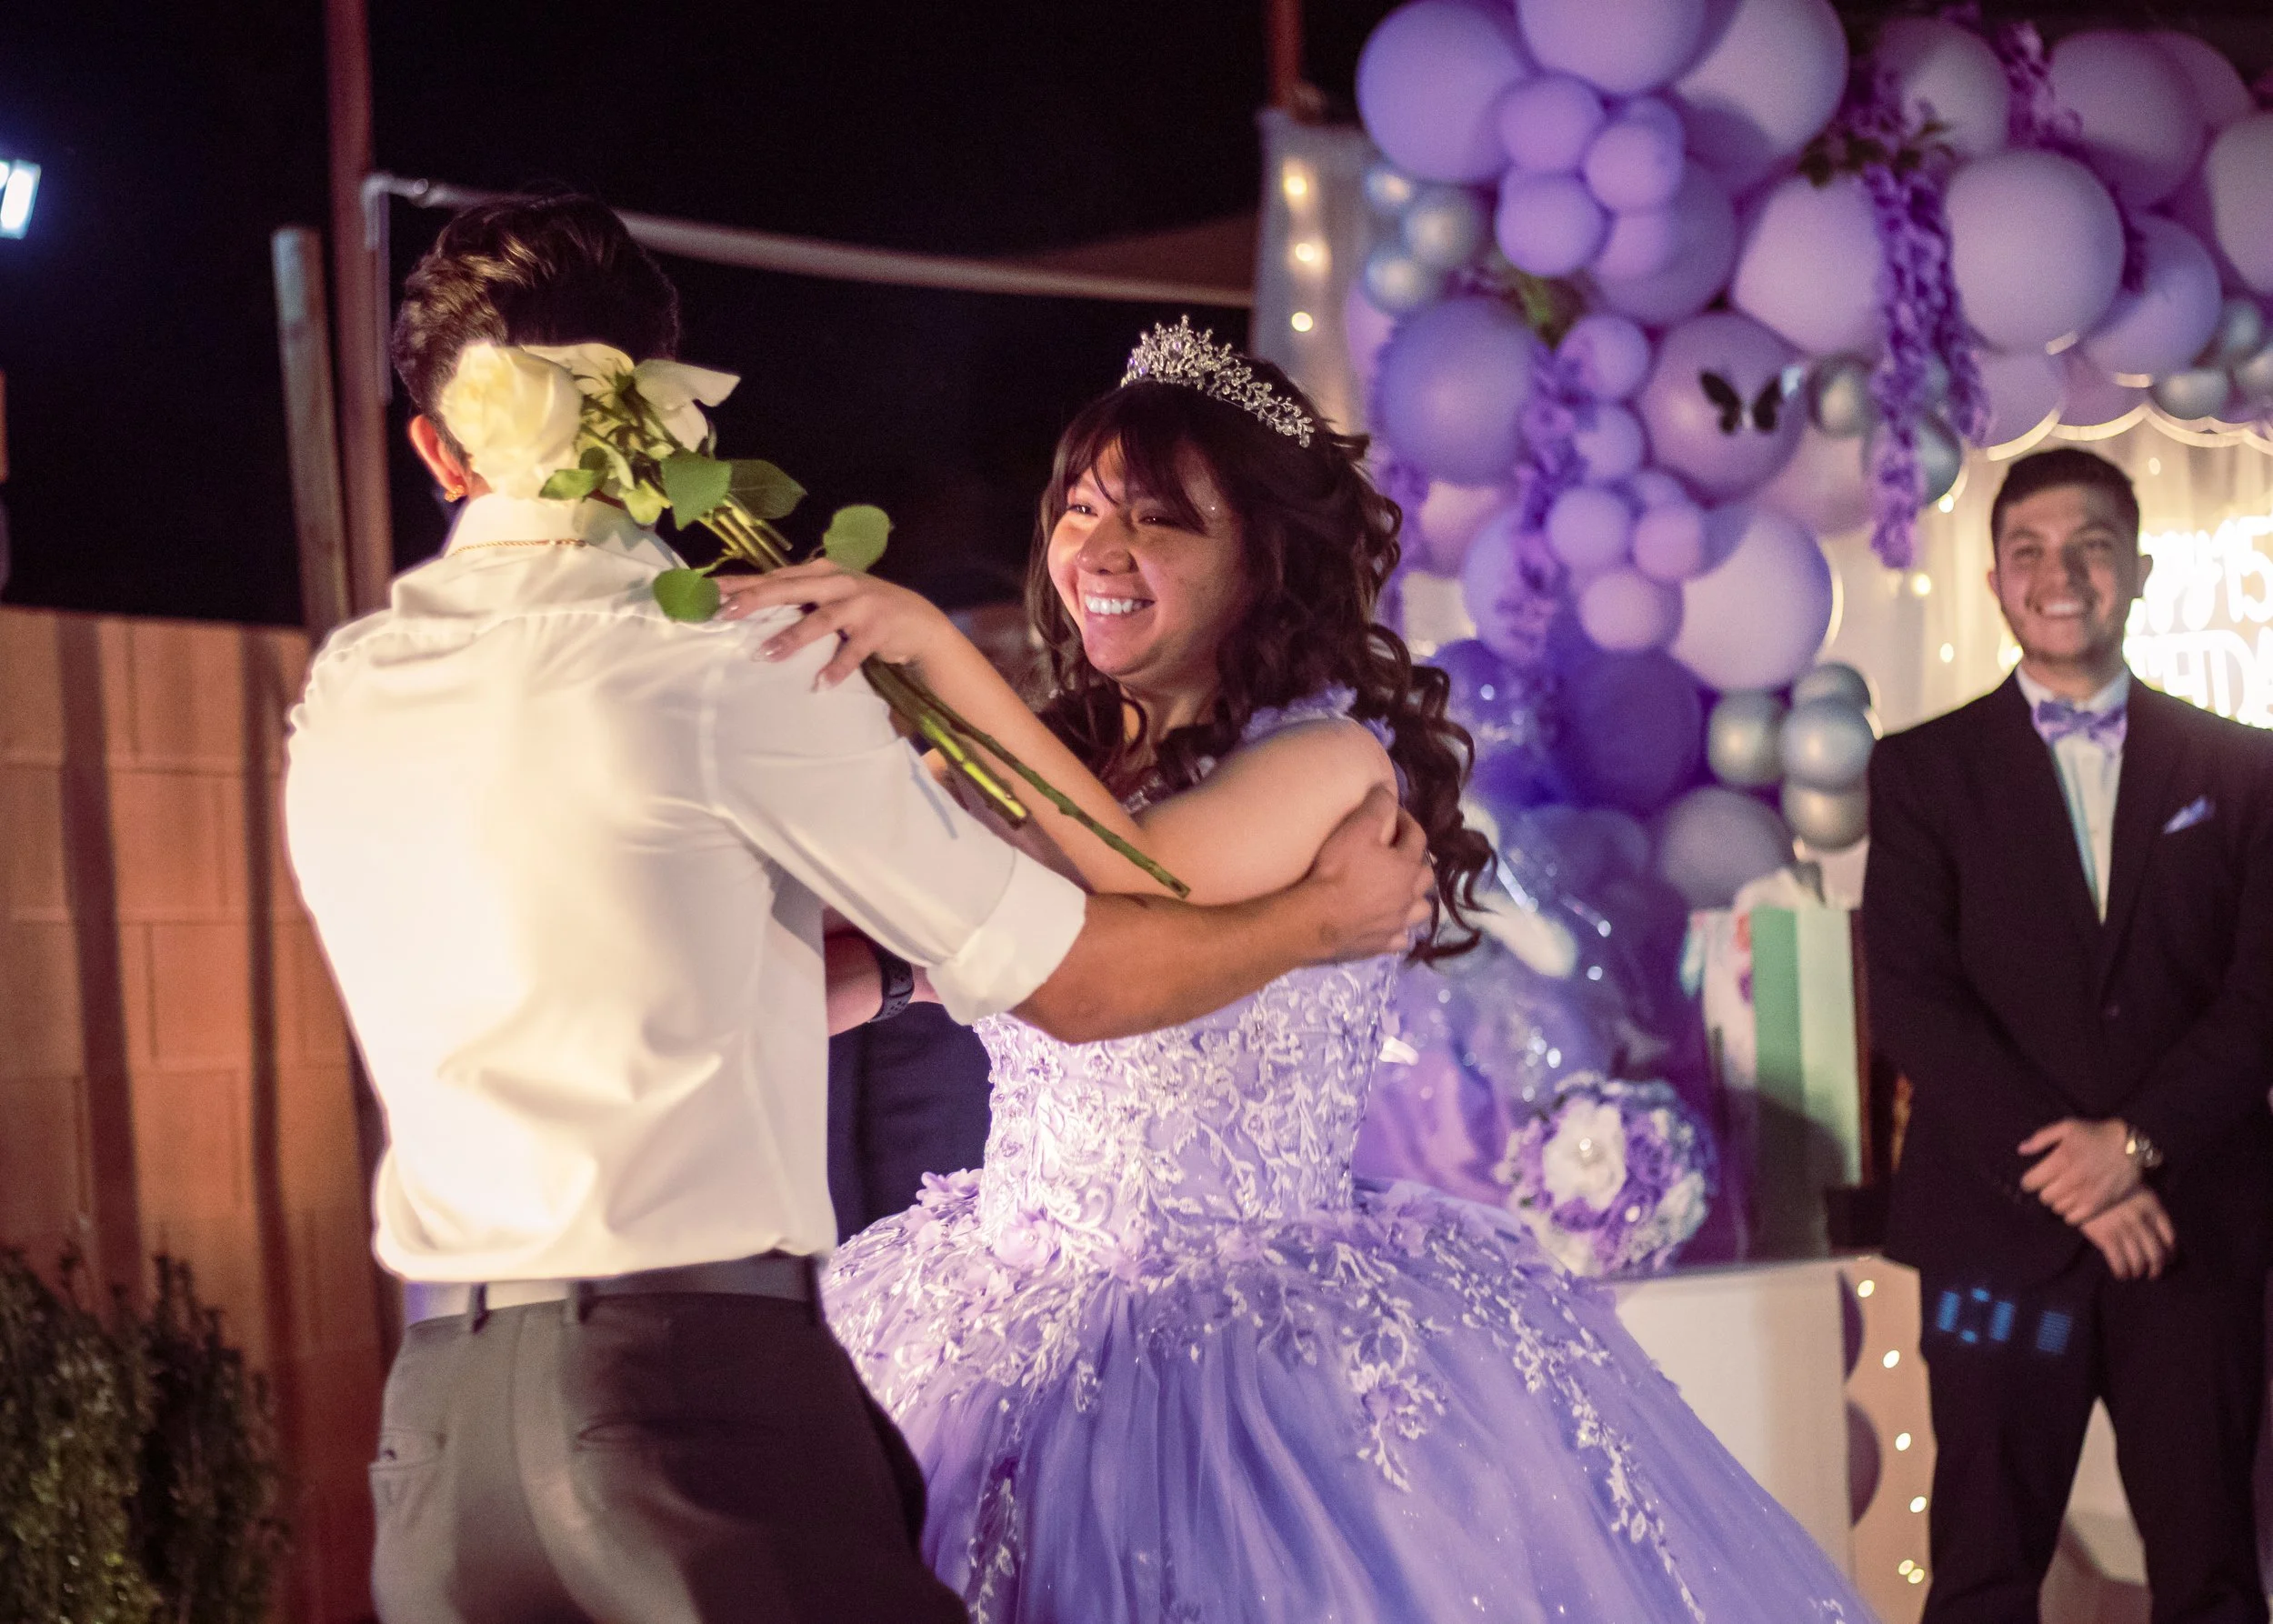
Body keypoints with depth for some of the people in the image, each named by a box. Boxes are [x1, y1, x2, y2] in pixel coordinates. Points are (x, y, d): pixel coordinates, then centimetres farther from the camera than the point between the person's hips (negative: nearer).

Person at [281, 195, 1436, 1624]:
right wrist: (1329, 915, 16)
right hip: (703, 1386, -6)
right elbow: (1071, 980, 0)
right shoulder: (727, 664, -8)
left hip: (439, 1415, 7)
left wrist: (908, 949, 24)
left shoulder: (343, 702, 11)